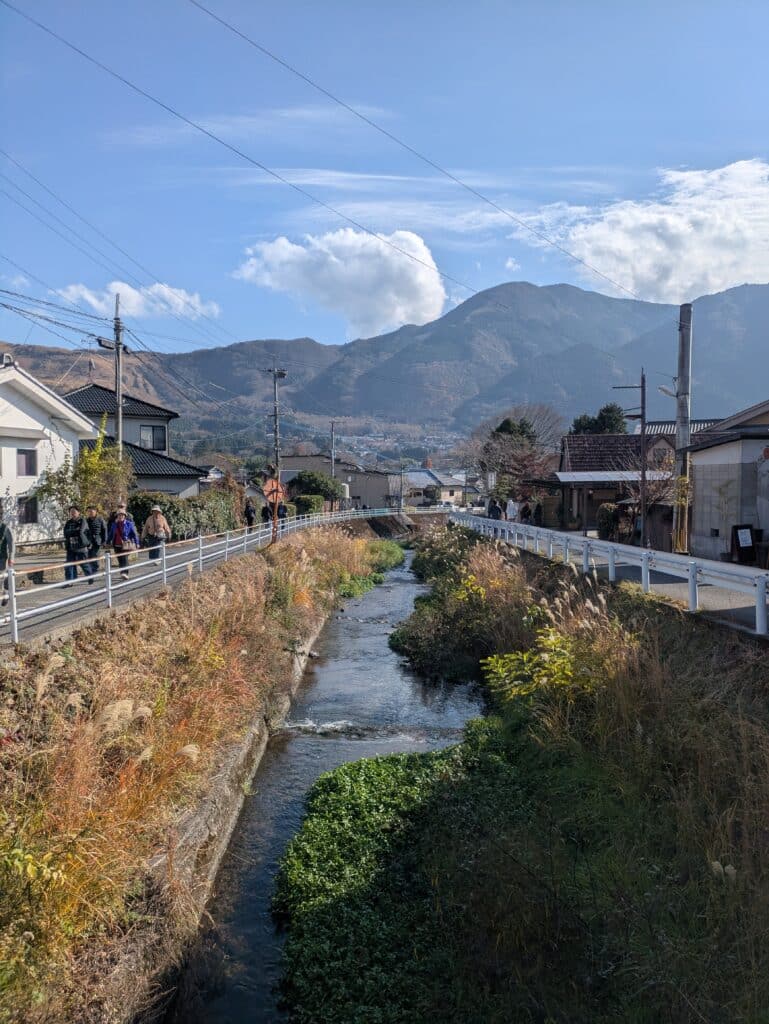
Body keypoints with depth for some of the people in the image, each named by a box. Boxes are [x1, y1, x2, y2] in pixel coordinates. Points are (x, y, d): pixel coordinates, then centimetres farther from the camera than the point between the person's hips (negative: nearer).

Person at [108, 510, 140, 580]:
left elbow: (134, 534, -1)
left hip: (126, 545, -4)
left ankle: (125, 573, -22)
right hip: (117, 545, 4)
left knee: (124, 558, -16)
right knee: (120, 560, 9)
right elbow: (110, 534, 17)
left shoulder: (129, 524, -2)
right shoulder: (114, 524, 8)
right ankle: (123, 573, 19)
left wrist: (137, 543, -5)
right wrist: (108, 542, 17)